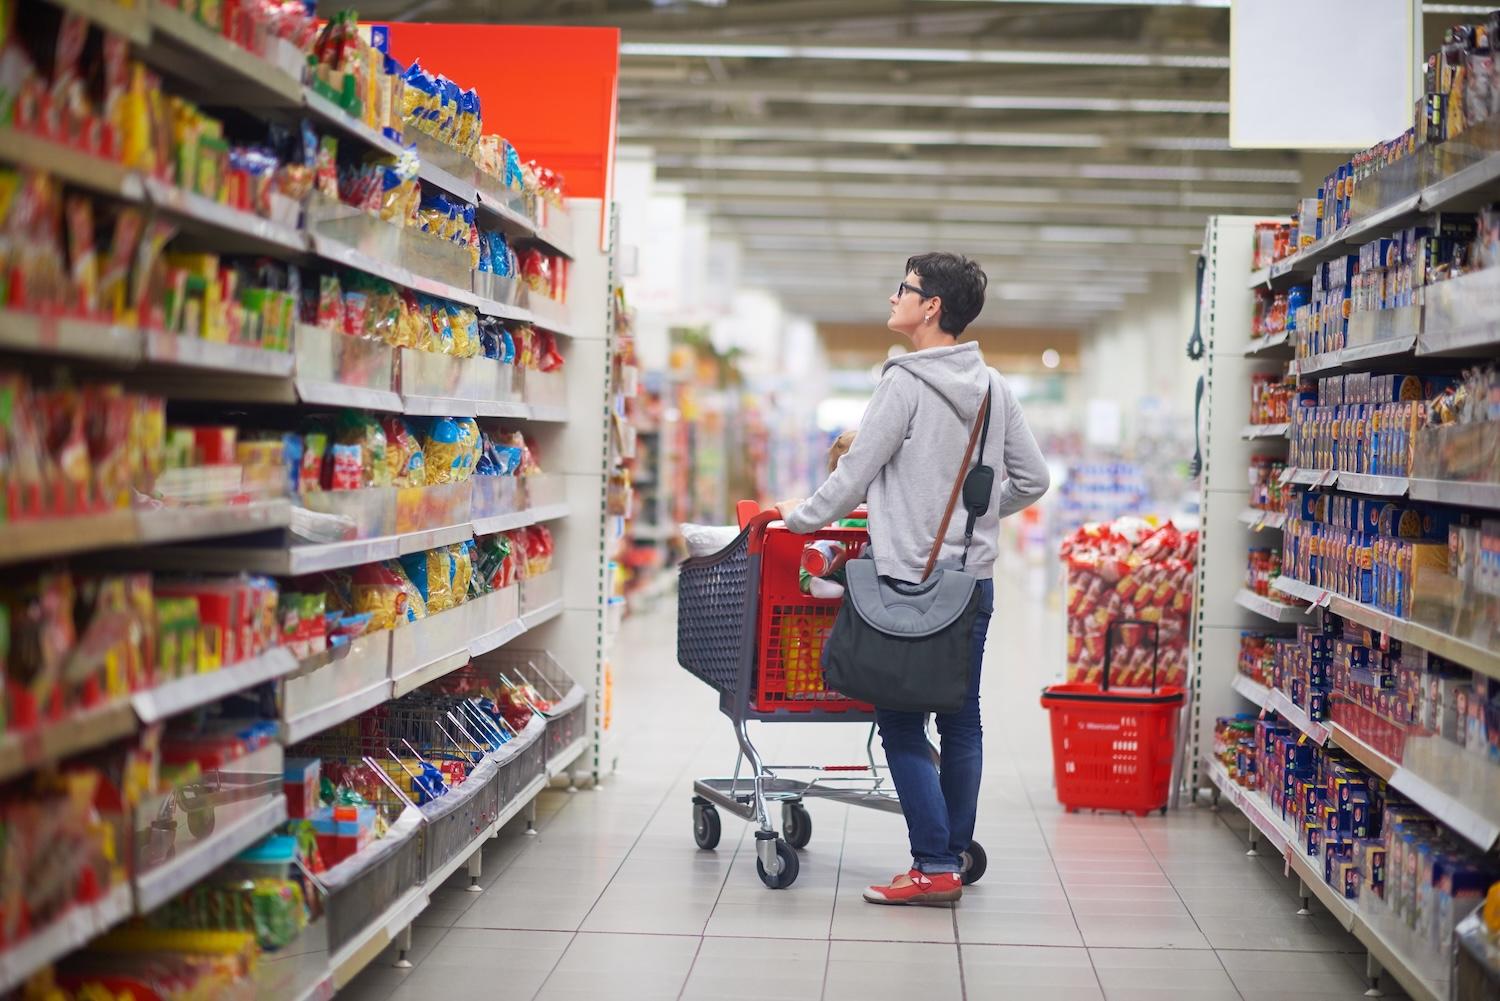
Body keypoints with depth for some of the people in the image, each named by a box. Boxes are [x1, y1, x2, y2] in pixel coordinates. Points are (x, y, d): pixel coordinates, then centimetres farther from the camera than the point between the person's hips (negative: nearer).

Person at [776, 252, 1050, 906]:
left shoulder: (905, 383, -12)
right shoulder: (994, 388, 8)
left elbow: (856, 473, -9)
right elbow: (1032, 479, 13)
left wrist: (802, 517, 6)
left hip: (910, 582, -7)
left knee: (903, 724, -1)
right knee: (962, 723, 11)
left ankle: (934, 868, -4)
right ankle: (954, 857, 17)